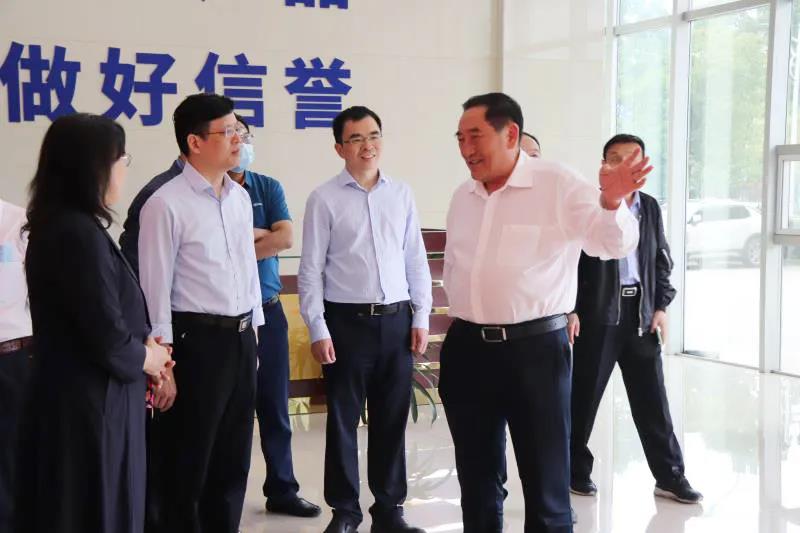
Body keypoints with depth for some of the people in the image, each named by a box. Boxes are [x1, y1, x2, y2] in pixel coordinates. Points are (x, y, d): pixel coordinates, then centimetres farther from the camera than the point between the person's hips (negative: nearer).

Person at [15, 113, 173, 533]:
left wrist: (141, 344, 2)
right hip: (90, 402, -10)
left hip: (72, 395, 10)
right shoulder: (80, 233, -21)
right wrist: (146, 357, -4)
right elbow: (108, 337, -23)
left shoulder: (57, 224, 9)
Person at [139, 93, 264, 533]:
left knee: (233, 459, 16)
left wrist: (252, 332, 15)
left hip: (241, 338, 7)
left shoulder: (240, 197, 9)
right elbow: (155, 287, -13)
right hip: (196, 341, -7)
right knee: (186, 463, 6)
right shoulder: (166, 204, -12)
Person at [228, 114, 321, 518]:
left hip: (268, 310, 4)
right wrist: (261, 235, -10)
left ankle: (282, 490, 23)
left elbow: (285, 238, -6)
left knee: (275, 405, 11)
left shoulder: (269, 188, 7)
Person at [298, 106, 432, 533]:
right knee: (343, 420, 6)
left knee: (392, 419, 10)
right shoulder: (324, 199, -3)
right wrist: (318, 330, -8)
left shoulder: (401, 194, 7)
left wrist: (421, 317, 6)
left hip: (397, 320, 3)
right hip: (347, 321, -3)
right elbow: (311, 270, -4)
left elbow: (416, 260, 10)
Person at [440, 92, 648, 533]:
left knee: (545, 480, 4)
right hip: (467, 349, 5)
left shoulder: (559, 186, -7)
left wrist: (611, 202, -35)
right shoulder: (462, 197, 11)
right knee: (477, 477, 16)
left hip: (535, 348, -5)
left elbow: (615, 244, -16)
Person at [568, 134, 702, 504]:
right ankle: (576, 470, 19)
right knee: (585, 394, 5)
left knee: (652, 397, 6)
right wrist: (570, 310, -11)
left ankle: (669, 476, 12)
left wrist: (661, 307, 5)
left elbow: (662, 261, 14)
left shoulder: (650, 207, 10)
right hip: (598, 314, -4)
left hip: (641, 313, 4)